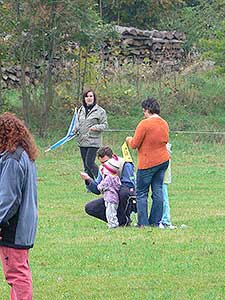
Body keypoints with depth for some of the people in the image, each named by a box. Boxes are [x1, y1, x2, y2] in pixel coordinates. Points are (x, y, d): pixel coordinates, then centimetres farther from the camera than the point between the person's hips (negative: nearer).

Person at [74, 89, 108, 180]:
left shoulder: (100, 111, -2)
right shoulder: (80, 110, 14)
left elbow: (105, 124, -1)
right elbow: (77, 123, 22)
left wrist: (96, 127, -19)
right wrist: (75, 131, 2)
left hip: (93, 142, -6)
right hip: (82, 142, 6)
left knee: (89, 163, -16)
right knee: (86, 166, 8)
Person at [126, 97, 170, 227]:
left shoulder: (145, 124, -16)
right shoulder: (164, 124, 6)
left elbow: (134, 144, -12)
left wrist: (129, 140, 11)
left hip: (147, 163, -7)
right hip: (163, 161, 7)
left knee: (142, 193, 1)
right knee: (158, 191, 8)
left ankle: (143, 223, -4)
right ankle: (155, 221, 8)